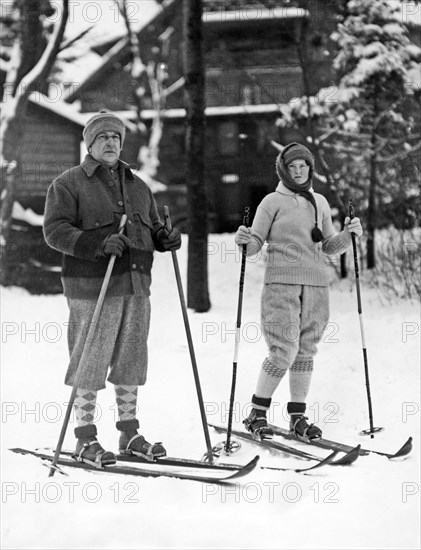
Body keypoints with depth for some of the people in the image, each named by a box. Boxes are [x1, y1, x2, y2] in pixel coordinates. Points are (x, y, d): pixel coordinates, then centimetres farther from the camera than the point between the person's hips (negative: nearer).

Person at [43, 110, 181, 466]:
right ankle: (86, 439, 4)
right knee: (90, 363, -4)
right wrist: (99, 244, -23)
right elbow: (55, 230, -9)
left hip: (137, 285, 6)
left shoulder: (138, 186, 20)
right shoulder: (68, 184, 0)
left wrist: (166, 239, 1)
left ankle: (130, 433, 20)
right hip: (93, 287, -6)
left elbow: (152, 227, 26)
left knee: (131, 360, 10)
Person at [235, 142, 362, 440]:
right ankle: (257, 413, 0)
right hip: (281, 282, -5)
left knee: (306, 352, 6)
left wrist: (349, 234, 3)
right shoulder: (273, 202, 2)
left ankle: (297, 416, 13)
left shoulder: (320, 202, 17)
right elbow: (255, 245, -1)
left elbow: (329, 246, 20)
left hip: (316, 284, 5)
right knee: (285, 351, -12)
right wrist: (244, 240, -23)